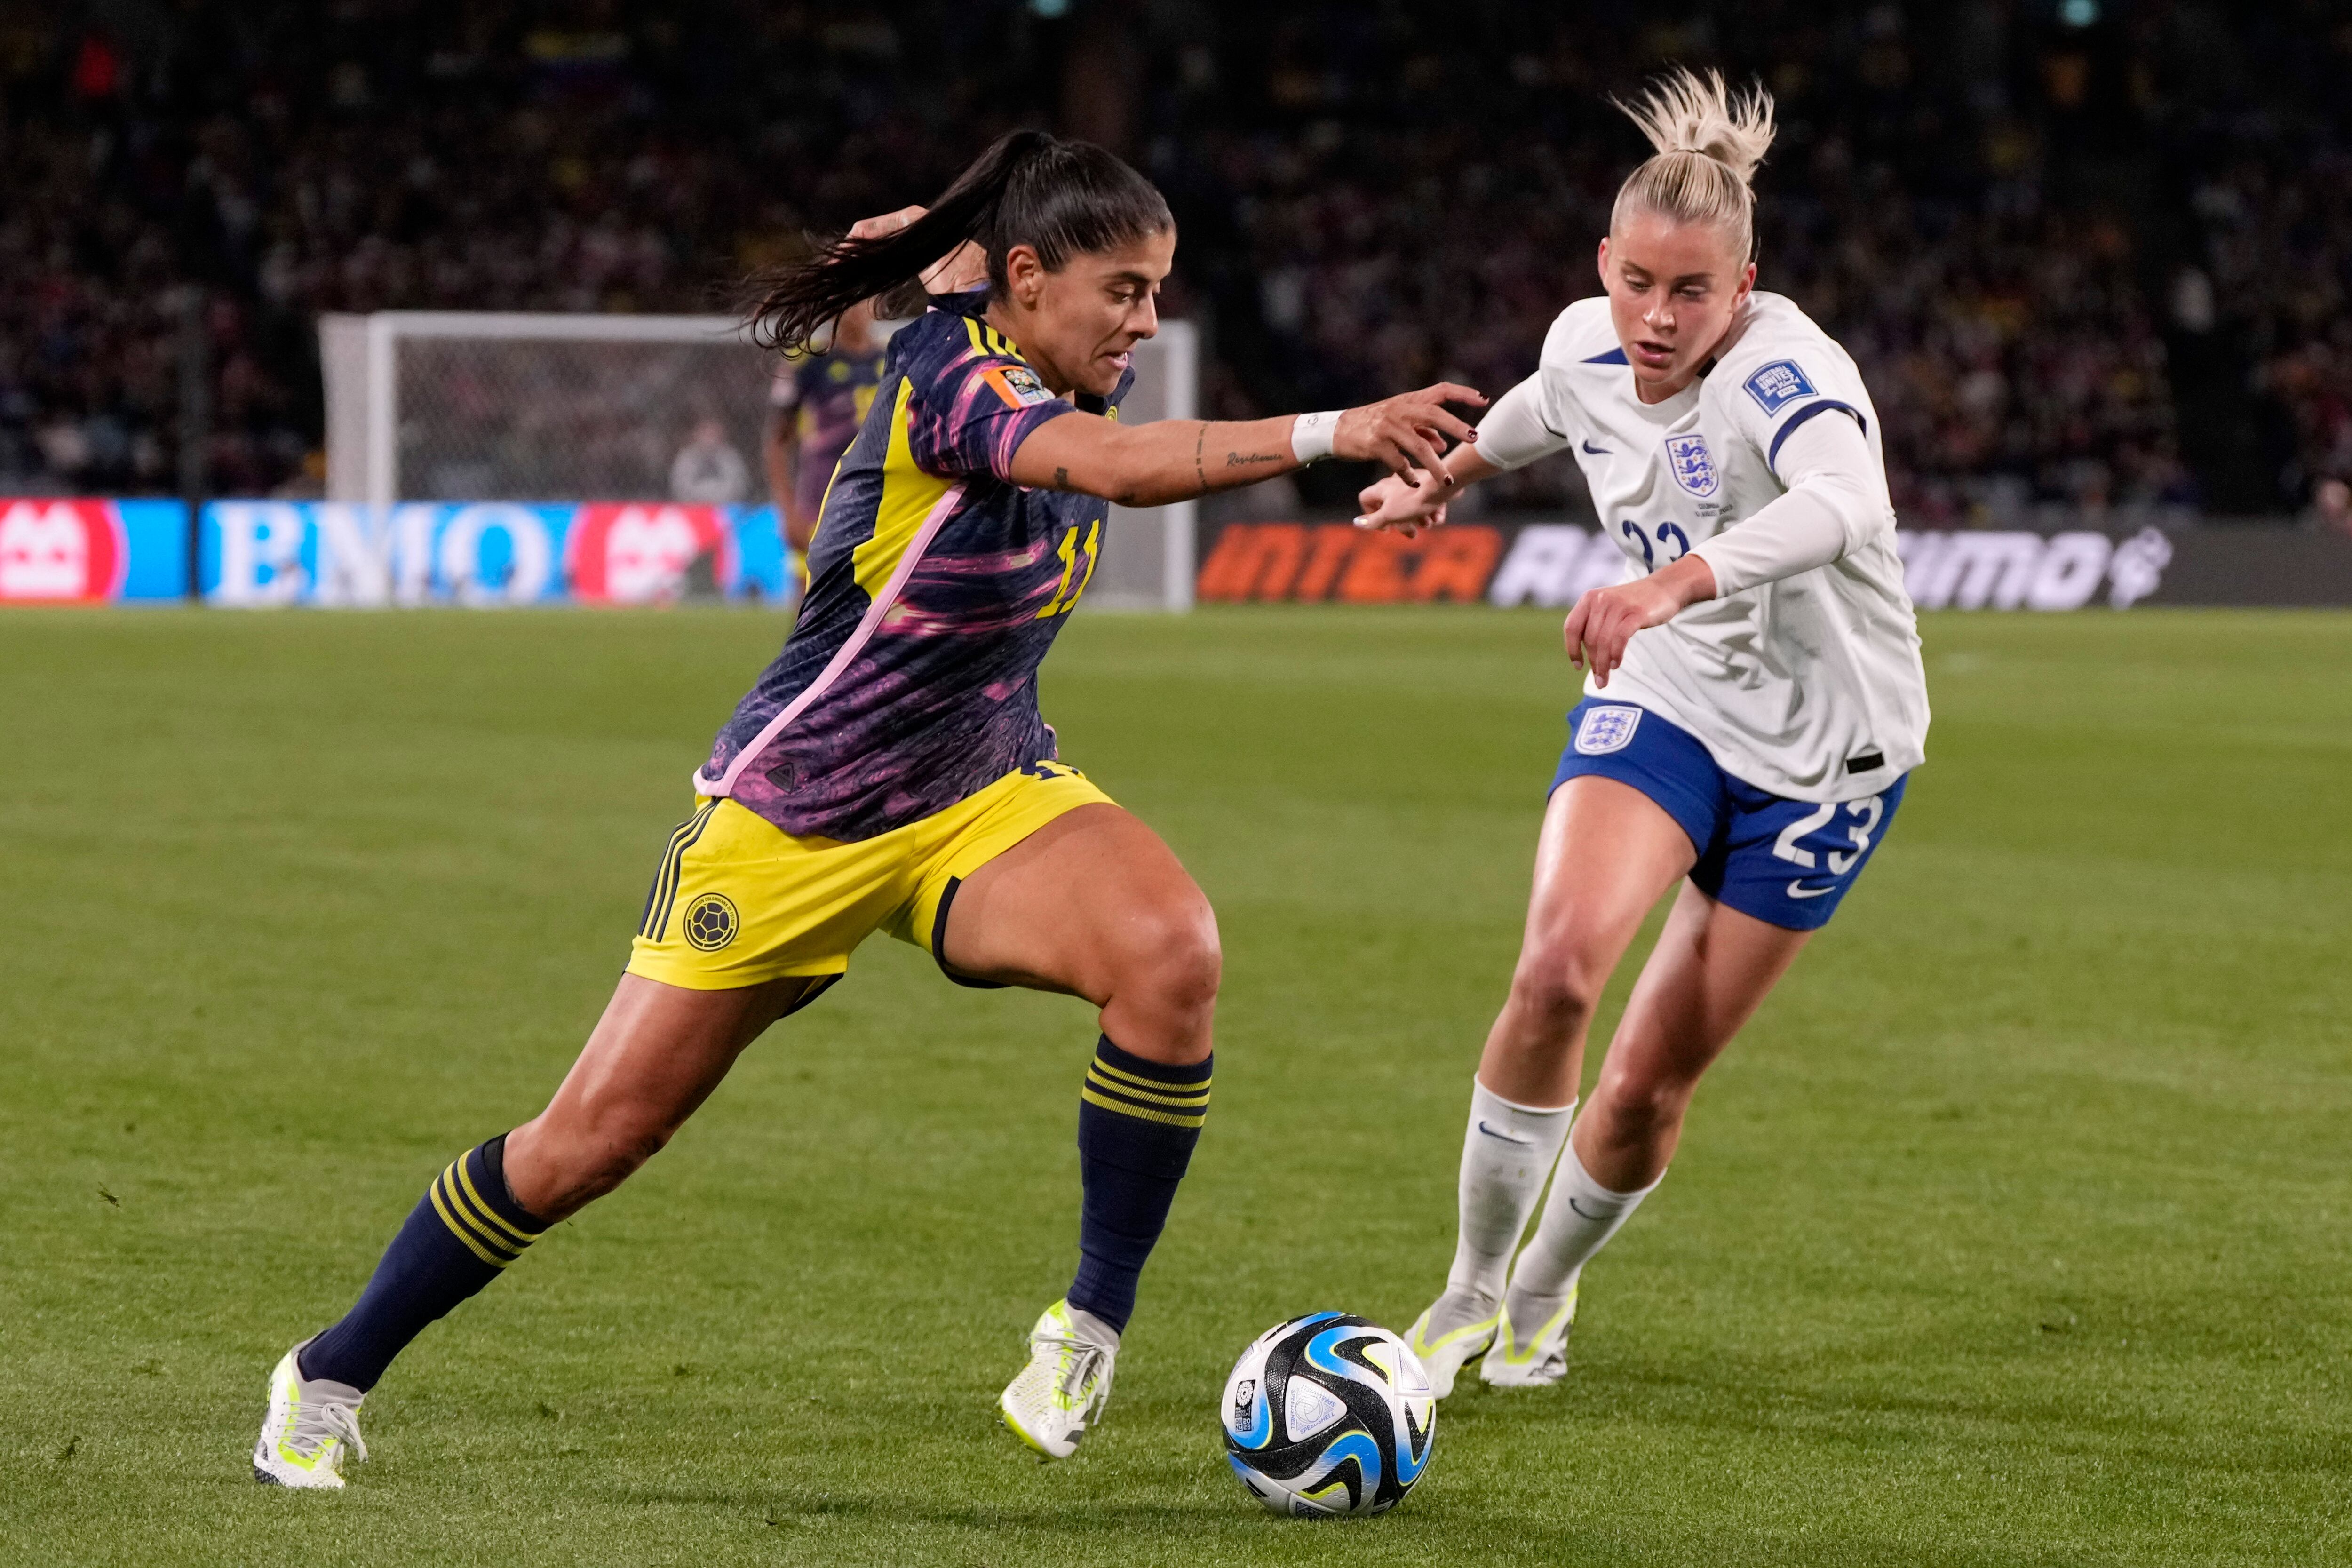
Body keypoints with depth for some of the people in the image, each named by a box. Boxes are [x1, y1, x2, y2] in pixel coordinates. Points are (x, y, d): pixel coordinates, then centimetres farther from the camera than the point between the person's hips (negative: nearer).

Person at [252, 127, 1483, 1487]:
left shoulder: (1072, 378, -2)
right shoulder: (945, 372, -24)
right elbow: (1120, 466, -44)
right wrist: (1332, 433, -51)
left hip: (986, 793, 6)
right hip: (794, 813, -6)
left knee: (1173, 952, -27)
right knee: (592, 1140, 0)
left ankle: (1092, 1328, -14)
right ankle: (331, 1376, 22)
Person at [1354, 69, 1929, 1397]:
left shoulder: (1787, 372, -28)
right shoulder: (1588, 348, -8)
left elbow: (1844, 505, -51)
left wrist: (1678, 581, -67)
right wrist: (1446, 476, 38)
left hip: (1824, 750, -3)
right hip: (1667, 701, 3)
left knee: (1652, 1084, 1)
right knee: (1559, 966, -24)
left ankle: (1547, 1291, 31)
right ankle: (1474, 1286, -5)